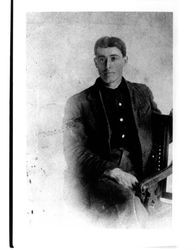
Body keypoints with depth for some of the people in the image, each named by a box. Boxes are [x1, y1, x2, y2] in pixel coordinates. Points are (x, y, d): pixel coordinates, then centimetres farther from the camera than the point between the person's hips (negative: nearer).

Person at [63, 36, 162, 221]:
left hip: (143, 175, 4)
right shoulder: (78, 103, 7)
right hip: (100, 177, -4)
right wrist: (114, 172, -16)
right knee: (125, 201, -33)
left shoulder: (142, 93, 20)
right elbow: (75, 155, -2)